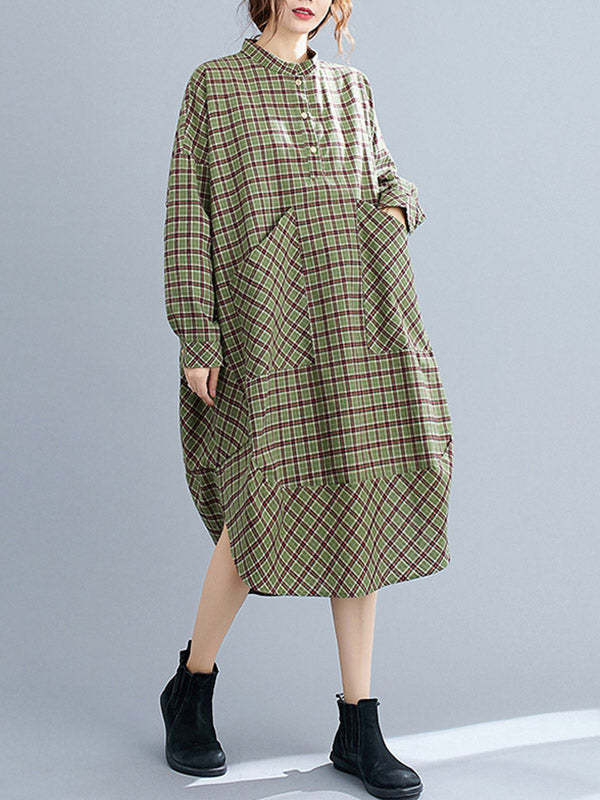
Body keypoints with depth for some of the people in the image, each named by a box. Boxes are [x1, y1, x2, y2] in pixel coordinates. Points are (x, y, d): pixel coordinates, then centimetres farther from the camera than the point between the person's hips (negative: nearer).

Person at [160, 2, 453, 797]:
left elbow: (388, 180, 28)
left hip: (357, 314, 4)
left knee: (360, 499, 0)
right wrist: (195, 337, -6)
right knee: (271, 497, -11)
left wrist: (398, 208, 3)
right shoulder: (214, 84, 6)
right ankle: (191, 692, 14)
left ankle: (359, 727, 8)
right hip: (269, 320, -4)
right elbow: (189, 213, 1)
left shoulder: (352, 88, 18)